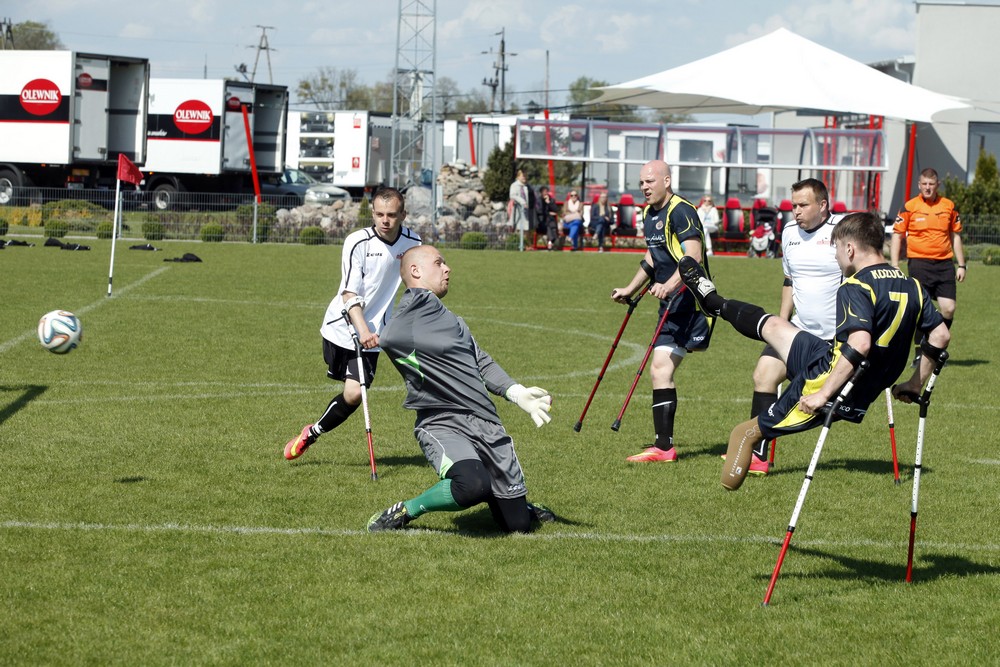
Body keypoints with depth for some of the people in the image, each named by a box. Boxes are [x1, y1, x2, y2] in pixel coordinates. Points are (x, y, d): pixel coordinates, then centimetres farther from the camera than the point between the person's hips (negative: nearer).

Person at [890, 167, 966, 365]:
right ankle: (919, 352, 7)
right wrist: (894, 266, -4)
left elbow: (956, 236, 16)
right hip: (919, 262, -3)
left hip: (944, 263, 3)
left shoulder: (949, 206, 9)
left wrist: (961, 265, 12)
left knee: (948, 309, -5)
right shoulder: (909, 207, 0)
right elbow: (897, 236, 3)